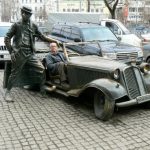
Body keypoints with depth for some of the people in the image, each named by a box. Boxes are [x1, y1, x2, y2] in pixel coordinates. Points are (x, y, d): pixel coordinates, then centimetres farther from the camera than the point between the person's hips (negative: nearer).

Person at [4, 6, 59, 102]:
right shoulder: (17, 25, 0)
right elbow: (7, 39, 1)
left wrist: (54, 41, 7)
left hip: (30, 54, 4)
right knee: (15, 74, 3)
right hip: (19, 54, -3)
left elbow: (42, 37, 14)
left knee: (42, 69, -7)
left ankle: (43, 90, 7)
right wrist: (11, 52, -4)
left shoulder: (33, 26, 10)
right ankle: (8, 92, 22)